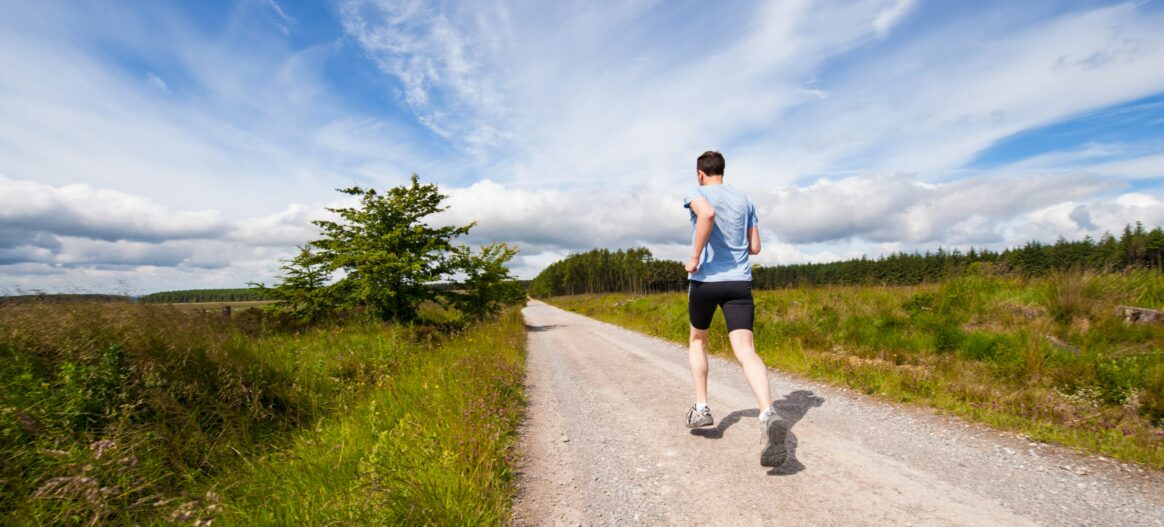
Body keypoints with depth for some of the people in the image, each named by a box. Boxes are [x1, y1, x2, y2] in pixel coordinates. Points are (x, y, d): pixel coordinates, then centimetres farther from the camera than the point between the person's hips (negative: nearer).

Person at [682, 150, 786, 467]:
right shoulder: (745, 200, 15)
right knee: (745, 350, -8)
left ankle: (701, 408, 19)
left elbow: (707, 214, -25)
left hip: (705, 279, -3)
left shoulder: (697, 194, 0)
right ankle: (768, 415, -30)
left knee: (697, 340, 20)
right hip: (740, 281, 3)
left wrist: (695, 257, -18)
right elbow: (755, 248, 15)